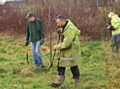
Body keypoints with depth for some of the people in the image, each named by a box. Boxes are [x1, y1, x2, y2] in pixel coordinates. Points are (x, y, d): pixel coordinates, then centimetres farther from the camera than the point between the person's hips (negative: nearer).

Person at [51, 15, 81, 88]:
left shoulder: (70, 30, -27)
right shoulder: (65, 27, 5)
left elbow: (66, 44, -30)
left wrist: (57, 47, -14)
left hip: (71, 52, -10)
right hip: (65, 52, 10)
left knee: (74, 67, 3)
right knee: (61, 65, 9)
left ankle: (77, 82, 19)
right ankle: (60, 81, 16)